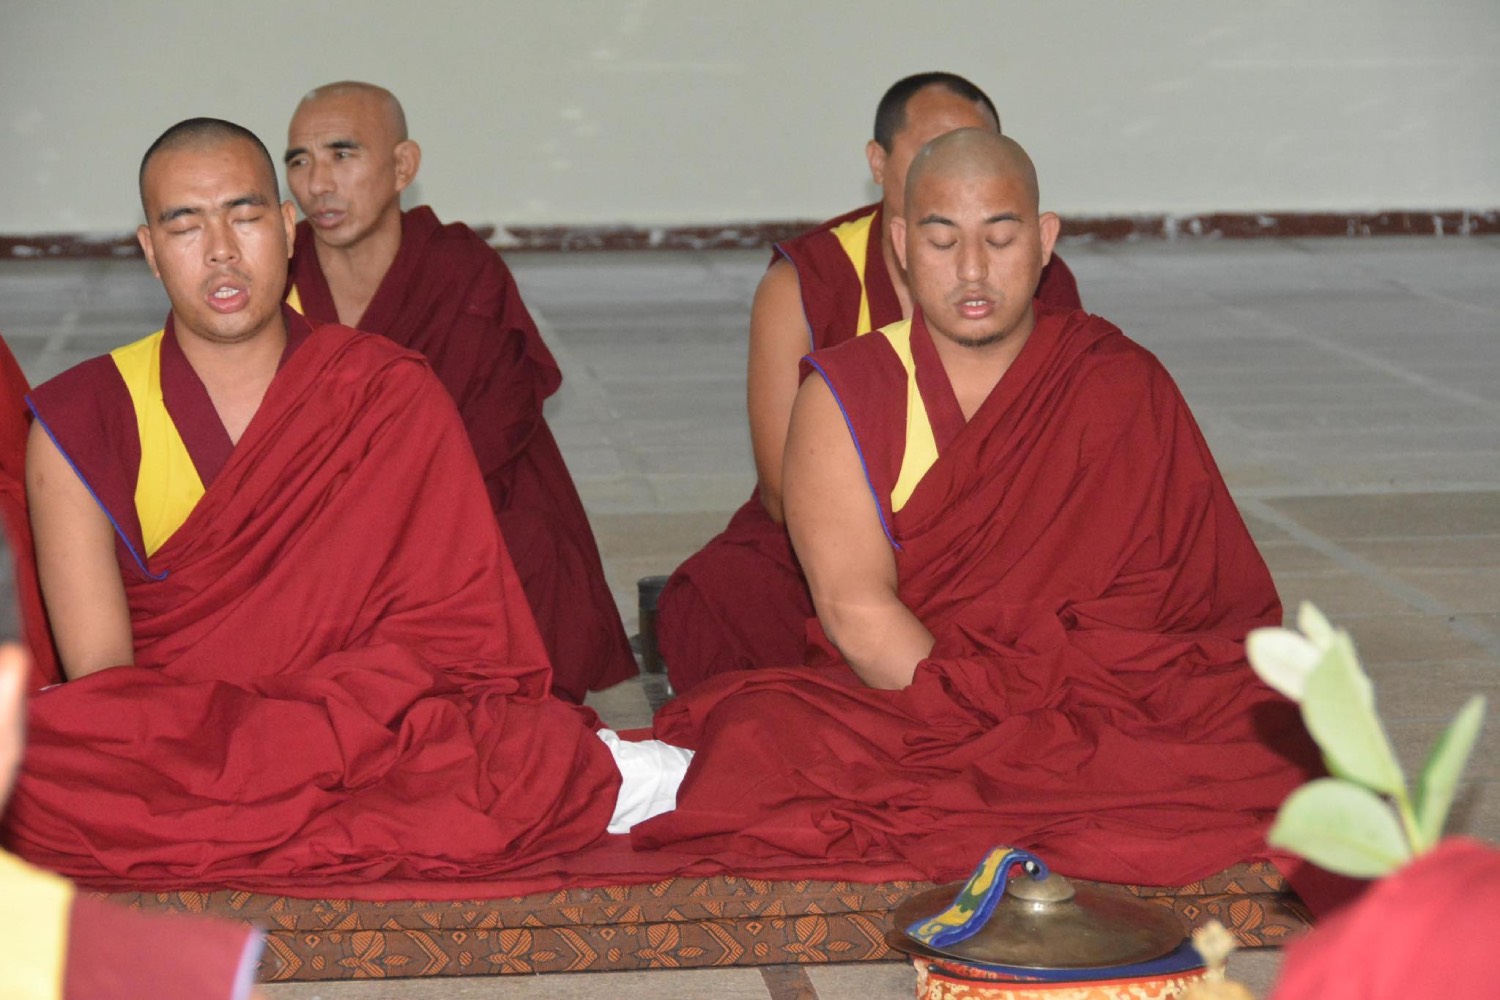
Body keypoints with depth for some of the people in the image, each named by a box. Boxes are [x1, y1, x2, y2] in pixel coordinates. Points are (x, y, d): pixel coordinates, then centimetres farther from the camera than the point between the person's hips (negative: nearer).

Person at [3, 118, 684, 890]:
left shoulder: (392, 397, 7)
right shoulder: (81, 425, 4)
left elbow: (448, 625, -1)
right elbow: (101, 675, -5)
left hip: (376, 724, -3)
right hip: (168, 753, 3)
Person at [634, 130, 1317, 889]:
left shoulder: (1123, 388, 7)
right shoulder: (844, 396, 4)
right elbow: (857, 607, -8)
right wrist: (993, 728, -21)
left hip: (1112, 706, 1)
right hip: (891, 707, -1)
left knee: (1273, 738, -28)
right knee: (758, 738, -31)